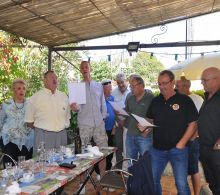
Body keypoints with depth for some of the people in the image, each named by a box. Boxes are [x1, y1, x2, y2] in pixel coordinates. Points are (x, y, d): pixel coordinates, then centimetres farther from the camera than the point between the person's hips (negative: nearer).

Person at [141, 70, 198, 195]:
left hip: (178, 149, -4)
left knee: (181, 184, 5)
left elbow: (193, 124, -8)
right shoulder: (155, 101, 6)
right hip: (157, 148, 5)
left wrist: (182, 143, -15)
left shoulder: (185, 100, -8)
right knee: (152, 180, 15)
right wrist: (144, 125, -5)